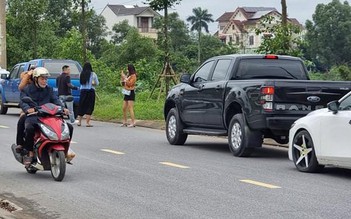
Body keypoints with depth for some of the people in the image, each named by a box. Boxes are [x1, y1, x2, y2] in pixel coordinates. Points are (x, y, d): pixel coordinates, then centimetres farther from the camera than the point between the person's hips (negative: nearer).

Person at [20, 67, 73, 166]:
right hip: (32, 117, -4)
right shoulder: (27, 89, 7)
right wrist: (28, 109, -32)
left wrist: (63, 108, -15)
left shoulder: (49, 89, 21)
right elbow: (22, 101, -9)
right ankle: (30, 153, -23)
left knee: (69, 127, -9)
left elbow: (55, 100, 7)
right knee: (29, 128, -39)